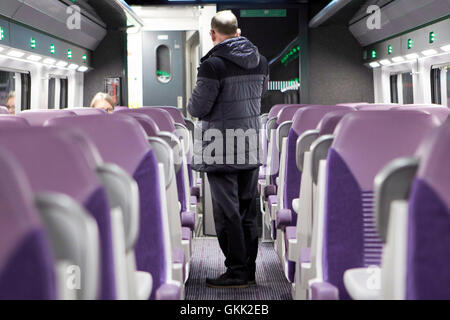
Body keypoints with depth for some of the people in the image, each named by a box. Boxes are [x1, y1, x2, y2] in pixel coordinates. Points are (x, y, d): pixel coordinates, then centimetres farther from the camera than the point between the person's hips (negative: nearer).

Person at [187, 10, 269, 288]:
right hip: (251, 146, 7)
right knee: (248, 209, 13)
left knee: (227, 212, 1)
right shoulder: (261, 61, 5)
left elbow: (198, 108, -13)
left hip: (221, 149, -6)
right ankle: (249, 270, 20)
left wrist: (192, 104, 9)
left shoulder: (214, 64, -16)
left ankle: (237, 273, 5)